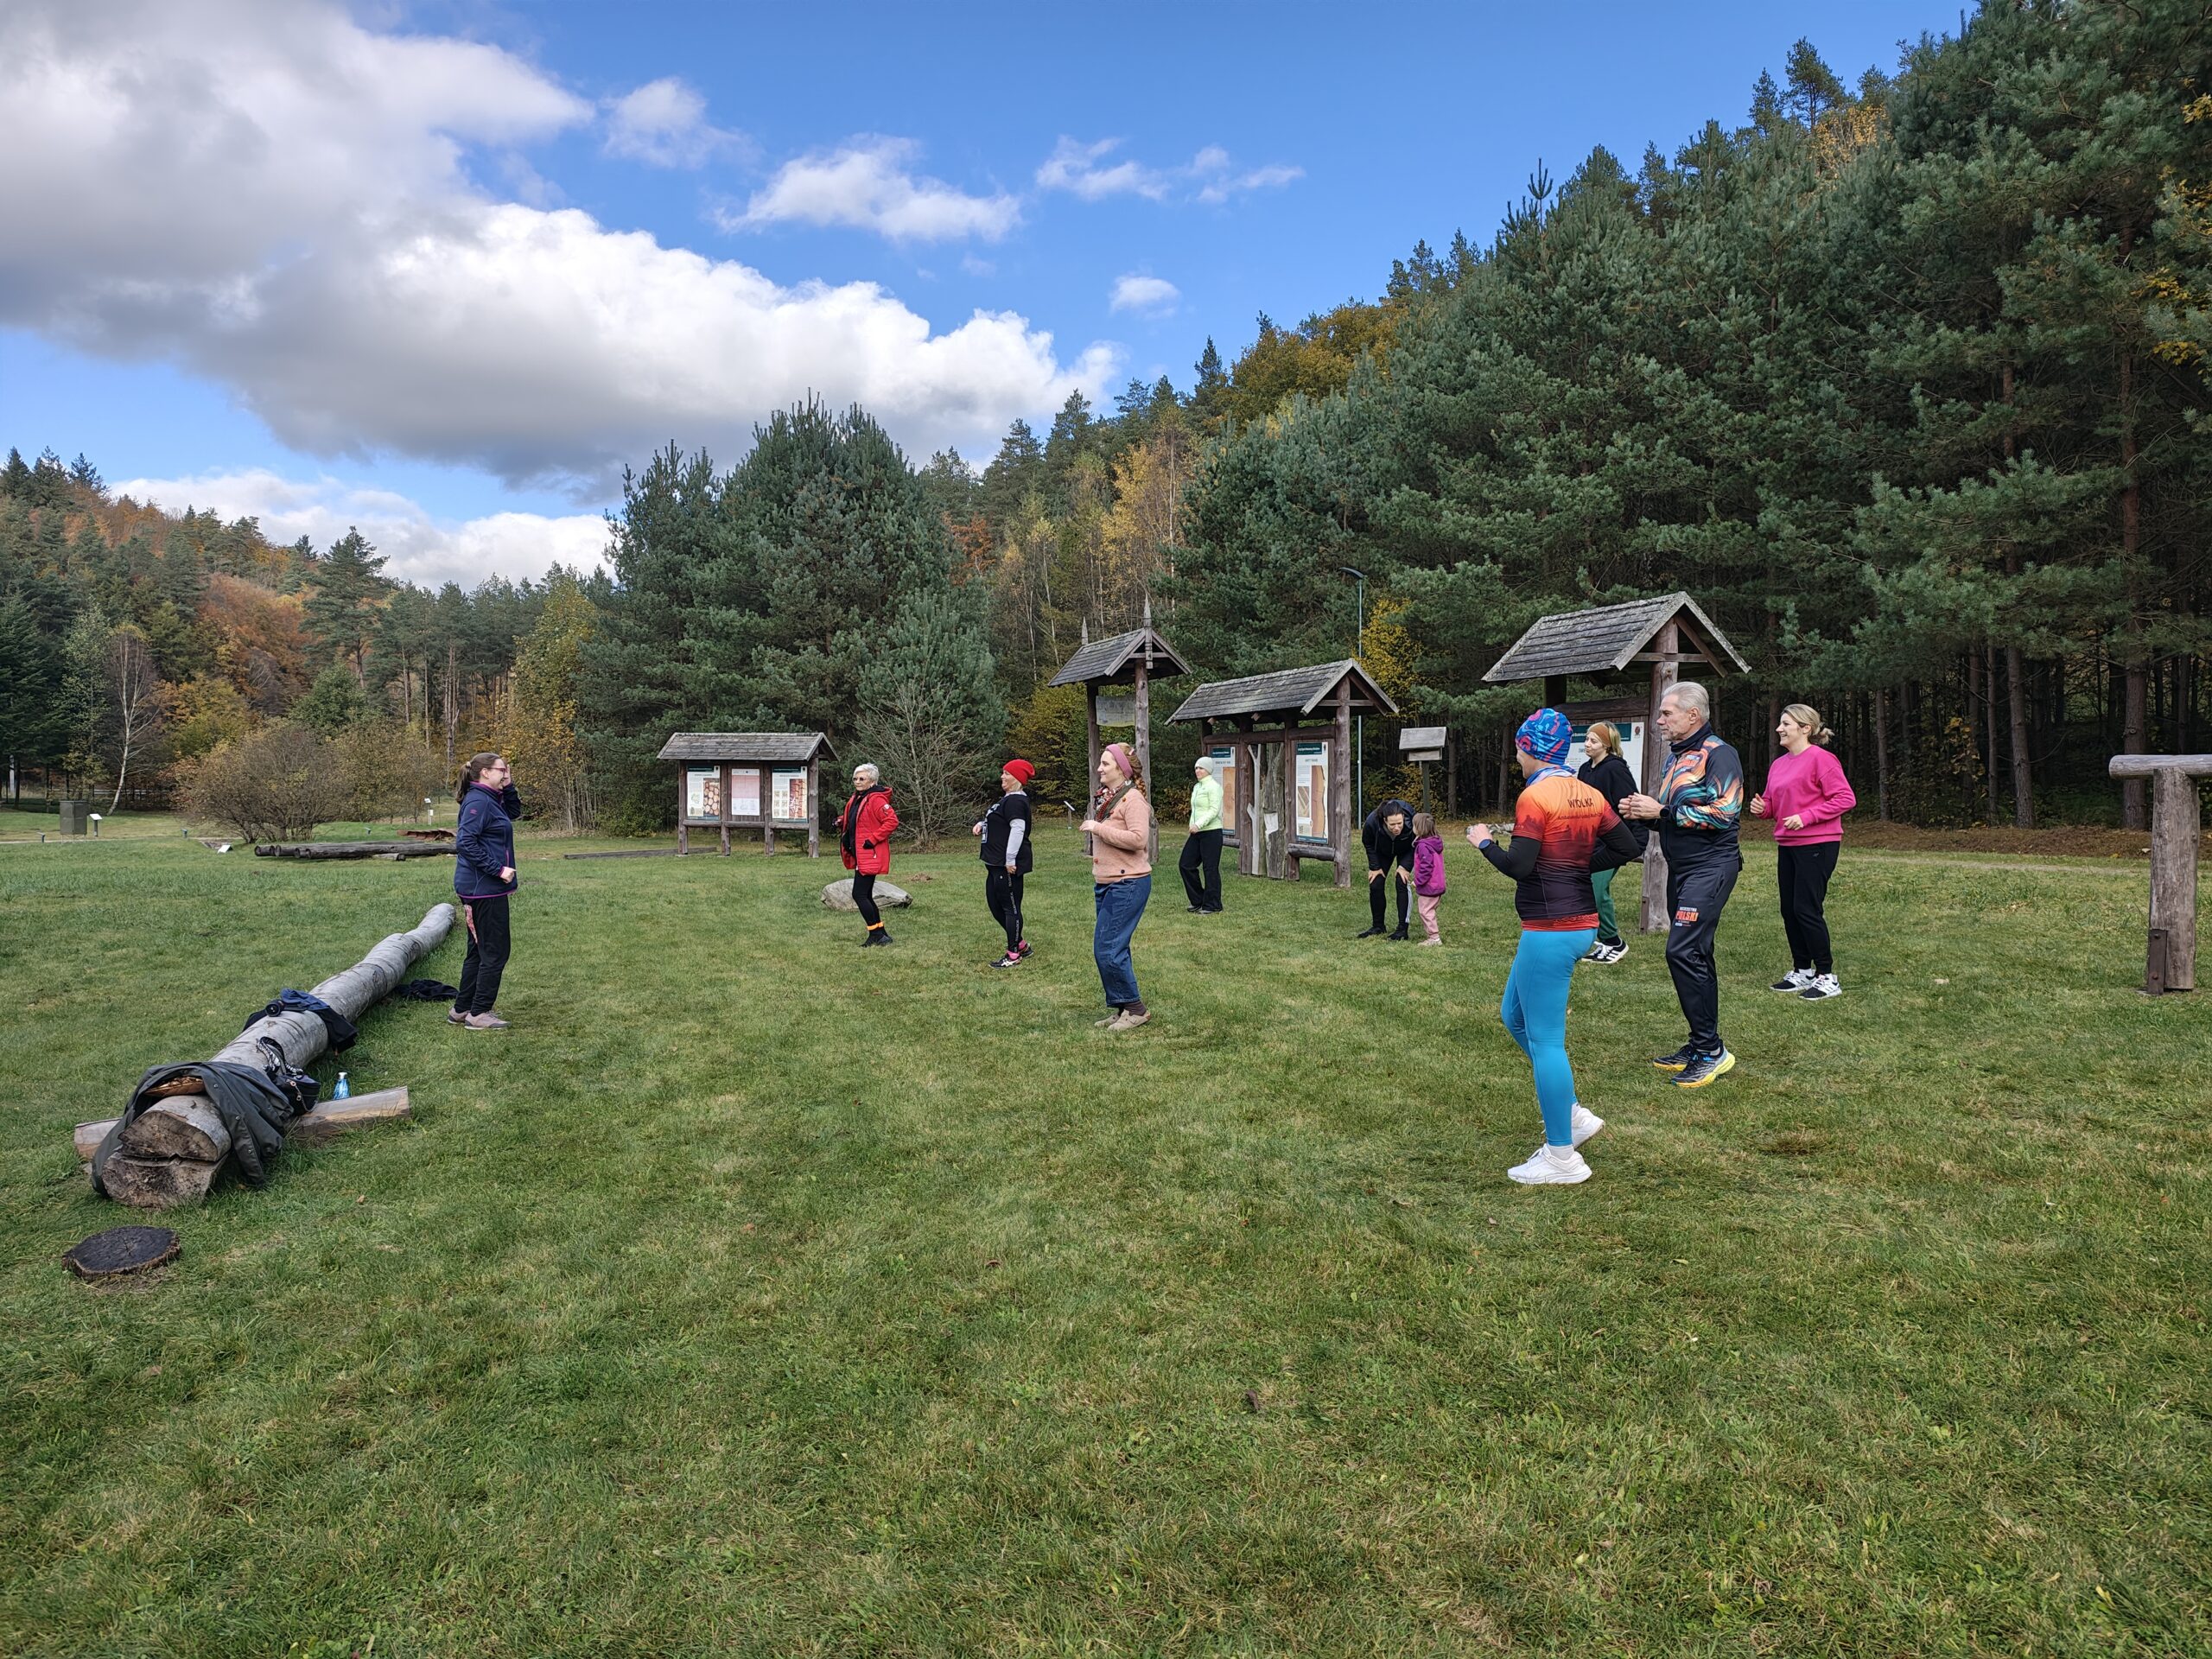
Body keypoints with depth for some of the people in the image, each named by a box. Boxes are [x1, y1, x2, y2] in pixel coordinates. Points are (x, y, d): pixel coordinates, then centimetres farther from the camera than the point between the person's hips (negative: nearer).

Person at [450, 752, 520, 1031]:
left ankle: (461, 1010, 24)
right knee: (495, 951, -2)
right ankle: (479, 1013, 5)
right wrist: (498, 869, -22)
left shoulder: (490, 799, 11)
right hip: (484, 889, -10)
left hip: (481, 888, 10)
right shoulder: (478, 802, -17)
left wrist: (509, 787, 9)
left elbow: (513, 811, 26)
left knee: (479, 950, 17)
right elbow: (466, 842, -24)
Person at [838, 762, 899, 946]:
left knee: (859, 895, -10)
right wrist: (842, 822, 6)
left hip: (870, 855, -10)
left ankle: (876, 934, -3)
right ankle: (881, 934, 21)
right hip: (861, 856, 10)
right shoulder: (857, 799, 15)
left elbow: (892, 821, -22)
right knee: (866, 896, 13)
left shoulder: (876, 799, -15)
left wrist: (873, 839, -21)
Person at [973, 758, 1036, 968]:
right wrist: (982, 823, 7)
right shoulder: (1007, 799, 17)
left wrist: (1010, 860, -28)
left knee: (1010, 907, -2)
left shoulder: (1015, 801, -17)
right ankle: (1021, 944, 26)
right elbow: (997, 823, 28)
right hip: (996, 863, 11)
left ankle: (1014, 955, 7)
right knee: (994, 904, 16)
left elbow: (1017, 829, -26)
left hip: (1007, 865, -11)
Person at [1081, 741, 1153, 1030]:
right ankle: (1123, 1009, 22)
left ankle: (1135, 1009, 1)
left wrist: (1099, 829, -21)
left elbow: (1138, 839, -26)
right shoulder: (1104, 797, 14)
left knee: (1108, 949, -11)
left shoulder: (1133, 799, -14)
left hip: (1127, 884, -10)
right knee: (1112, 949, 13)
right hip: (1106, 882, 10)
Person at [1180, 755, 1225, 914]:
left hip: (1211, 832, -9)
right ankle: (1199, 901, 18)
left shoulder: (1213, 786, -10)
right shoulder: (1196, 787, 17)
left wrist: (1199, 824, -26)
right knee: (1185, 864, 7)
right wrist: (1192, 825, 15)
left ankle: (1212, 906, 6)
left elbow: (1214, 810, -19)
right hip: (1197, 833, 9)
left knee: (1210, 869, -4)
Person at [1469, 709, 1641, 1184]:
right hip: (1583, 923, 9)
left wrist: (1484, 841, -3)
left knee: (1544, 1039, -1)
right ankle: (1572, 1114, 26)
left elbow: (1519, 866, -20)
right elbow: (1627, 846, 8)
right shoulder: (1589, 795, 8)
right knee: (1515, 1015, 22)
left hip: (1549, 932, -9)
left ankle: (1562, 1158, 7)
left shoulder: (1535, 796, -15)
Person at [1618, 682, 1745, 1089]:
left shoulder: (1718, 754, -11)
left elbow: (1725, 812, -22)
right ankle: (1701, 1047, 21)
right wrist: (1641, 810, 5)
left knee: (1683, 951, -17)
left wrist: (1661, 811, -19)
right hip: (1680, 868, 10)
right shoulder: (1675, 756, 17)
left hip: (1710, 867, -10)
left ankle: (1711, 1051, -9)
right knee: (1694, 956, 13)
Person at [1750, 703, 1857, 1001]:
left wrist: (1806, 817, -22)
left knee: (1807, 909, -8)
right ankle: (1802, 972, 23)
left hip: (1817, 845, -8)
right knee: (1789, 910, 11)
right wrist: (1761, 807, -1)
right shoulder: (1778, 764, 13)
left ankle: (1827, 977, 2)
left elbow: (1845, 798, -16)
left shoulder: (1820, 759, -12)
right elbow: (1772, 803, 22)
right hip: (1787, 845, 8)